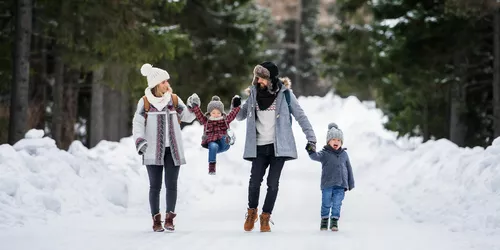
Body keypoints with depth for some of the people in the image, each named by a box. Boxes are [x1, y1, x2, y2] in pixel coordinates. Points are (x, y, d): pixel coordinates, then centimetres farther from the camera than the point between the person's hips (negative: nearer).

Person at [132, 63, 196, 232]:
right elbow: (138, 123, -5)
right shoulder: (145, 102, -2)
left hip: (173, 149, 2)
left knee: (171, 185, 1)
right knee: (155, 186, 1)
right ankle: (156, 220, 8)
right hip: (153, 151, -2)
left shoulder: (174, 99, 6)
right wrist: (139, 141, -19)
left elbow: (188, 117, 8)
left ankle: (169, 218, 10)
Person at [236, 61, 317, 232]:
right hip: (259, 146, 2)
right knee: (254, 181, -5)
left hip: (278, 146, -2)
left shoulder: (284, 93, -3)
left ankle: (266, 217, 12)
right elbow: (240, 117, 14)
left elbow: (300, 115, -1)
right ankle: (252, 212, 19)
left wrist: (311, 138, -5)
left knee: (273, 183, -2)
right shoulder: (254, 93, 6)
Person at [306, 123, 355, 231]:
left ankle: (334, 221, 10)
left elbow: (349, 169, 16)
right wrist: (311, 152, -46)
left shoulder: (344, 154, 10)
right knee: (326, 204, 4)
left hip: (340, 185, 2)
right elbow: (316, 157, -23)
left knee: (337, 204, 1)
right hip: (327, 184, -2)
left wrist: (351, 183, 16)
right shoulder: (325, 153, -2)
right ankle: (324, 220, 18)